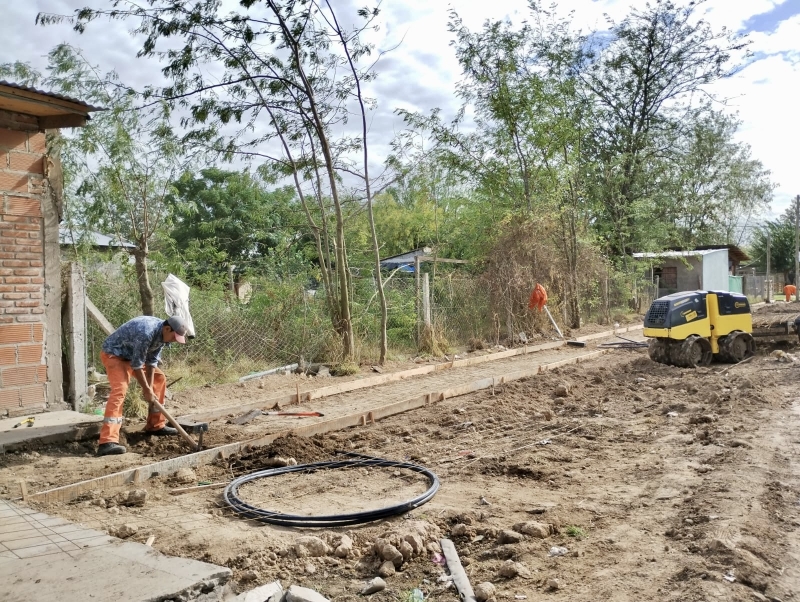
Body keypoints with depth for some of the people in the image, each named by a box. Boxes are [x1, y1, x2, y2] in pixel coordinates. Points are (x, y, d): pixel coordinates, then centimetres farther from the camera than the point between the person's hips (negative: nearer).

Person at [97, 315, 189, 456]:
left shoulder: (163, 334, -7)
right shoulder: (146, 332, -35)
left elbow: (152, 360, -3)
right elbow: (137, 364, -28)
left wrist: (150, 387, -8)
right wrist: (147, 390, -19)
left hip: (132, 355, 10)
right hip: (114, 354, -10)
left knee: (159, 378, 12)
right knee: (120, 390, -27)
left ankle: (155, 425, 20)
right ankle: (108, 442, -36)